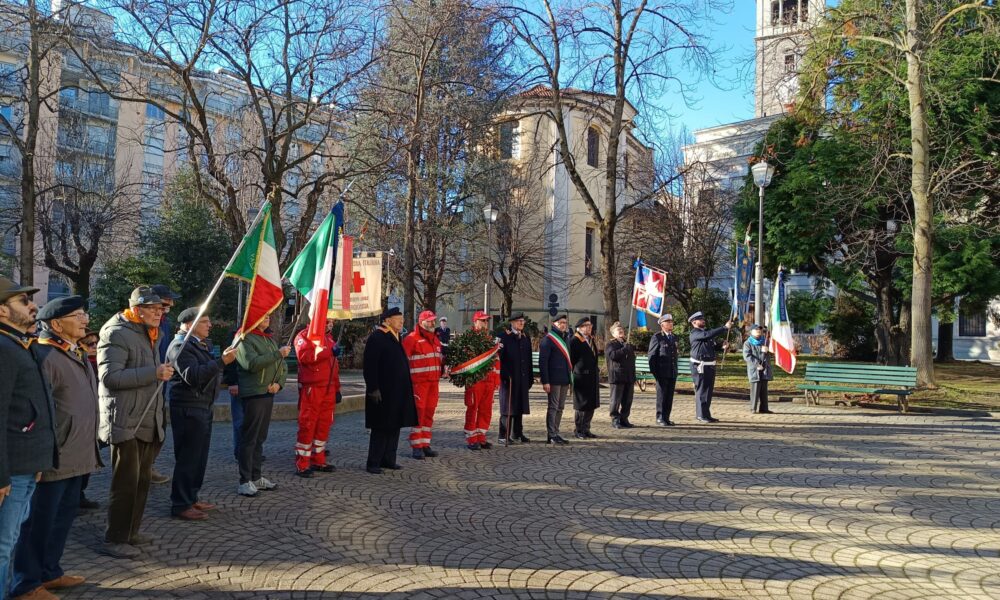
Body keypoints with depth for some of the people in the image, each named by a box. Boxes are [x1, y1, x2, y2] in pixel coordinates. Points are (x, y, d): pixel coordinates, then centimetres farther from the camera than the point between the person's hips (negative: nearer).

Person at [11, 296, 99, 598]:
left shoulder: (77, 355, 13)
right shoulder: (46, 357, -18)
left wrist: (88, 449, 22)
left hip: (76, 456, 9)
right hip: (54, 458, -9)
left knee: (64, 514, 18)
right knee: (40, 520, 3)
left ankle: (49, 572, 31)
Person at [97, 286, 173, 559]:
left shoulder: (150, 335, 17)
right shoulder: (117, 334, -12)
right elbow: (109, 376, -23)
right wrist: (154, 373, -25)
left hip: (148, 422, 9)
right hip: (126, 423, -9)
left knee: (142, 481, 13)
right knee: (126, 482, -5)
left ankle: (130, 532, 24)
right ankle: (114, 540, 3)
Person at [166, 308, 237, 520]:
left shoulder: (200, 344, 17)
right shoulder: (180, 346, -15)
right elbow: (193, 376, -27)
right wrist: (222, 361, -33)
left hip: (203, 407, 10)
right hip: (188, 408, -10)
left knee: (199, 456, 15)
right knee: (188, 457, -5)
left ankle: (191, 497, 26)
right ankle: (181, 505, 3)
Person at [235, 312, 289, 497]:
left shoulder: (270, 340, 16)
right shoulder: (245, 338, -8)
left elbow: (283, 367, 16)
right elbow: (253, 363, -23)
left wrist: (279, 383, -2)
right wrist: (278, 354, -22)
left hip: (269, 393, 8)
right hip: (253, 394, -8)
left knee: (260, 437, 14)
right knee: (249, 438, -4)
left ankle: (256, 477, 23)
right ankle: (245, 481, 1)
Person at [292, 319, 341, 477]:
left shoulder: (329, 337, 19)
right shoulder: (304, 336, -5)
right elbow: (304, 356, -25)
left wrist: (337, 389, 19)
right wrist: (329, 351, -25)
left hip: (328, 390, 8)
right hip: (311, 390, -7)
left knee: (324, 426, 10)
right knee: (307, 426, -6)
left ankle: (318, 461, 19)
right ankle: (302, 465, 0)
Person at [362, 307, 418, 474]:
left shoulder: (394, 337, 16)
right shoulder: (376, 337, -12)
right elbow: (370, 365, -18)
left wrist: (405, 389, 20)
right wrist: (373, 389, -23)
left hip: (398, 391, 9)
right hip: (382, 393, -9)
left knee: (394, 426, 12)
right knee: (381, 428, -4)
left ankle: (388, 459, 22)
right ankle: (373, 463, 4)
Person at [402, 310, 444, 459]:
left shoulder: (435, 339, 18)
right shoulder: (411, 339, -9)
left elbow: (440, 358, 28)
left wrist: (442, 371, 16)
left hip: (433, 382, 8)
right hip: (419, 382, -8)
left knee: (429, 413, 11)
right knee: (418, 413, -5)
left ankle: (425, 445, 19)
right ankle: (416, 447, 1)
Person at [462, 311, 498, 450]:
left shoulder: (491, 339, 15)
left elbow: (496, 360, 16)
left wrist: (496, 380, 12)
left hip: (489, 381, 6)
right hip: (474, 380, -6)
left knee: (486, 410, 9)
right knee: (472, 410, 1)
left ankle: (481, 438, 19)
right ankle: (471, 440, 7)